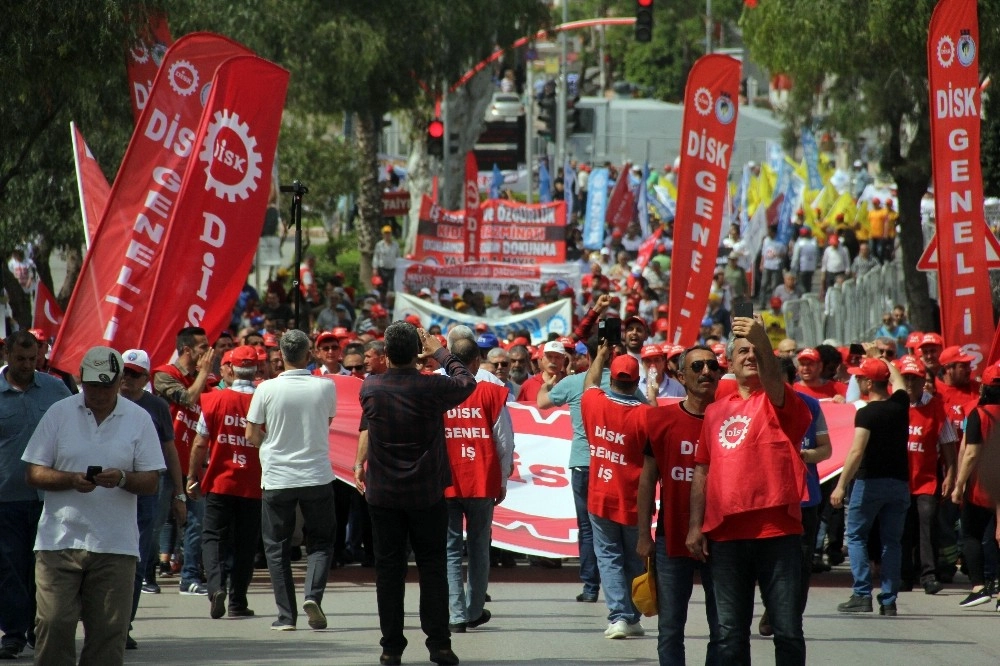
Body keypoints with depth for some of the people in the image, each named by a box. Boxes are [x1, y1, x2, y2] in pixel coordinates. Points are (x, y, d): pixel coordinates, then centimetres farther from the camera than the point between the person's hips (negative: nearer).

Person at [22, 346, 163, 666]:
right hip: (59, 540, -1)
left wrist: (122, 479, -17)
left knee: (108, 632, 1)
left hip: (116, 545, 1)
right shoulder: (59, 413, 5)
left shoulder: (139, 419, 6)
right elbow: (34, 474, 2)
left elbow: (151, 482, 4)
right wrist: (72, 480, -15)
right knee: (53, 626, -7)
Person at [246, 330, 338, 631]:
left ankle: (286, 615, 5)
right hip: (317, 477, 1)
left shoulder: (267, 389, -8)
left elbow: (251, 435, -2)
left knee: (277, 547, 9)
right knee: (321, 541, 13)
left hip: (277, 479, 0)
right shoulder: (326, 387, -6)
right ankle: (313, 595, -10)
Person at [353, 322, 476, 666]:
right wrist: (439, 352, 16)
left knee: (388, 569, 6)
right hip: (427, 494, -1)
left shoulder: (370, 388, -6)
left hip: (383, 493, 1)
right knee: (433, 567, 6)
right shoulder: (432, 387, -13)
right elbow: (467, 382, 8)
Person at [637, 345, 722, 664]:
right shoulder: (662, 419, 1)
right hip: (671, 539, 1)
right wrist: (644, 535, 3)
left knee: (723, 630, 4)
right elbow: (648, 479, 6)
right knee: (670, 629, 5)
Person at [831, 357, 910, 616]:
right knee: (892, 541, 8)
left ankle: (862, 594, -4)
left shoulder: (866, 413, -13)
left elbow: (857, 452, -19)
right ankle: (889, 600, 4)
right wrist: (885, 362, 43)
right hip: (900, 483, 5)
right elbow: (897, 380, 27)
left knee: (856, 536, 6)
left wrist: (841, 485, -19)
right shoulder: (901, 404, 4)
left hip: (870, 481, -5)